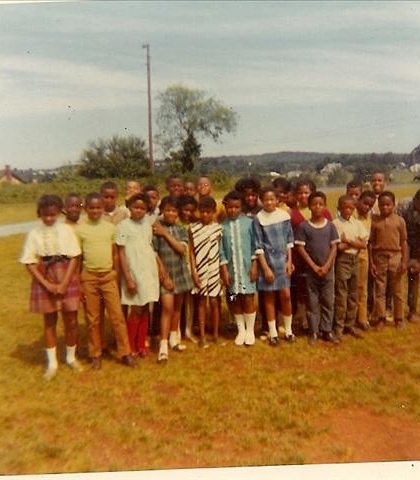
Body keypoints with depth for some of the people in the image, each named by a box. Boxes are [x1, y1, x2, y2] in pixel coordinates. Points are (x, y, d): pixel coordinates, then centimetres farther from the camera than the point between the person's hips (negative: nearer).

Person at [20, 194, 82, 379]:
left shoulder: (66, 230, -5)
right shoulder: (34, 233, -4)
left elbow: (74, 258, -6)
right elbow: (29, 262, -4)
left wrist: (64, 284, -13)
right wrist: (47, 284, -12)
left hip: (67, 279, 0)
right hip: (45, 280, 0)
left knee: (71, 321, 7)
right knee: (50, 321, 11)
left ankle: (71, 357, 29)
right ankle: (52, 363, 25)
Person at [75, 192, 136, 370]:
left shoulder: (110, 227, 2)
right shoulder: (80, 229, -4)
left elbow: (115, 253, 7)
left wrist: (116, 274, 4)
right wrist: (77, 282, -2)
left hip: (109, 276, 1)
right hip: (89, 277, -1)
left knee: (117, 316, 2)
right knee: (93, 319, 8)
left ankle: (125, 353, 11)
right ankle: (95, 355, 21)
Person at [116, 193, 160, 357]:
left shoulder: (147, 224, 9)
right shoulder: (123, 225, -7)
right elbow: (121, 253, -9)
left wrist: (160, 268, 7)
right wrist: (128, 278, -13)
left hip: (149, 271, 5)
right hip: (134, 273, -5)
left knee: (145, 310, 9)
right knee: (136, 310, 0)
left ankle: (141, 345, 20)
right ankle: (131, 347, 15)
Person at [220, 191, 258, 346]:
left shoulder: (249, 222, -3)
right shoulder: (222, 226, 0)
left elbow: (255, 245, -1)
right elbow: (221, 250, 0)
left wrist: (254, 265, -6)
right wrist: (224, 270, -4)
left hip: (247, 267, -1)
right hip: (231, 269, 2)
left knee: (248, 299, 2)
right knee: (235, 300, 9)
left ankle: (250, 330, 18)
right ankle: (241, 330, 24)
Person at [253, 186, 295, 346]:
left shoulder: (284, 215, 0)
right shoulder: (258, 219, -9)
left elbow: (289, 240, 6)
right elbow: (258, 246, -8)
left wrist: (289, 260, -1)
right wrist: (265, 268, -12)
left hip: (283, 260, 2)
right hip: (267, 261, -2)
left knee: (286, 295, 1)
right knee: (269, 297, 7)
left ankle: (288, 330, 19)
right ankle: (273, 333, 17)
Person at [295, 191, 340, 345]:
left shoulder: (330, 225, 1)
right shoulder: (303, 226, -5)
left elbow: (334, 247, 1)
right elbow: (300, 248, -7)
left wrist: (326, 266, -10)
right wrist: (314, 266, -11)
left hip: (328, 270, 2)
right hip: (311, 270, -2)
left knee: (328, 302, 9)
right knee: (312, 302, 6)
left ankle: (327, 331, 20)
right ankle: (313, 332, 15)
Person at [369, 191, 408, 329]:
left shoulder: (399, 220, -1)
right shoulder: (374, 221, -1)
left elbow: (404, 242, 2)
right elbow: (371, 243, 0)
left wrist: (404, 261, -4)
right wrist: (371, 262, -4)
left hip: (395, 257, 0)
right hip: (379, 257, 0)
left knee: (397, 291, 9)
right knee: (379, 290, 7)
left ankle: (399, 319, 22)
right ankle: (380, 318, 18)